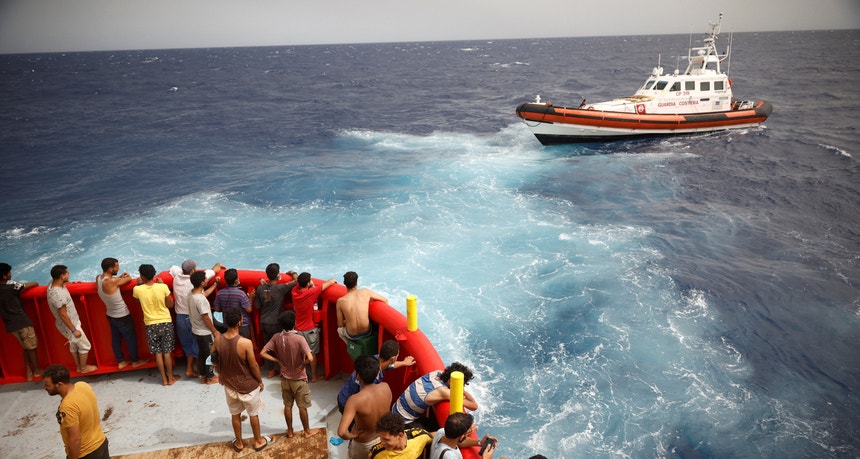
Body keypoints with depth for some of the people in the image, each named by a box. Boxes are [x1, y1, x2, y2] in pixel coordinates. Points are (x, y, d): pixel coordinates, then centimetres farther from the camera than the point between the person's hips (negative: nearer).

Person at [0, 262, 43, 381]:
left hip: (10, 324, 6)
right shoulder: (12, 286, -17)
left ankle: (29, 372, 25)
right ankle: (37, 370, 24)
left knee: (26, 347, 21)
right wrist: (36, 284, 13)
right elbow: (34, 284, -10)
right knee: (32, 346, 12)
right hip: (21, 322, -6)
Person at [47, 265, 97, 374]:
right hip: (69, 325, -9)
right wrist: (74, 330, -22)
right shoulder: (58, 294, -36)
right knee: (85, 346, 9)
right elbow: (63, 315, -29)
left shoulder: (54, 283, -8)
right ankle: (84, 368, 26)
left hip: (71, 323, 9)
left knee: (74, 345, 24)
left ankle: (79, 366, 40)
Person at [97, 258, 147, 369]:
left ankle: (120, 362, 33)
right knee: (131, 338, 11)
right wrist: (126, 276, 5)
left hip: (111, 315, 8)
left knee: (116, 339, 19)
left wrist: (120, 277, -2)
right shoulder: (111, 282, -32)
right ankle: (135, 361, 26)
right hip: (122, 316, -8)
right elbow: (129, 279, -18)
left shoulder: (98, 278, -8)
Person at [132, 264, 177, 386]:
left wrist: (139, 284, 24)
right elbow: (170, 305, -2)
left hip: (151, 325, 0)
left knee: (158, 353, 10)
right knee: (167, 352, 8)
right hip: (165, 322, 0)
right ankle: (171, 377, 18)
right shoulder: (163, 287, -13)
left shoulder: (138, 289, -10)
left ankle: (164, 378, 18)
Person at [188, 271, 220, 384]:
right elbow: (205, 318, -25)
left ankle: (203, 376, 31)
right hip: (205, 332, -9)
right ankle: (210, 377, 21)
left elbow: (205, 293, 20)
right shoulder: (200, 299, -31)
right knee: (209, 354, 8)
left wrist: (215, 284, 24)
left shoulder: (192, 293, -3)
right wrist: (215, 331, -14)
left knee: (201, 353, 20)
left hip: (197, 331, 9)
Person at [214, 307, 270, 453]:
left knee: (235, 415, 24)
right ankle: (258, 441, 36)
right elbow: (253, 366, -18)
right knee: (254, 414, 19)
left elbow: (215, 361, 1)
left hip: (229, 385, 4)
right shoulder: (246, 343, -30)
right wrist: (260, 381, -1)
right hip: (248, 386, -4)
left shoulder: (218, 339, -15)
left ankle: (239, 443, 40)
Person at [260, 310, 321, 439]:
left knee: (287, 405, 20)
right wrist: (303, 364, -14)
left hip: (285, 378, 4)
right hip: (299, 379, -4)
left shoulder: (277, 337, -11)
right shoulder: (299, 339, -26)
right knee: (302, 407, 14)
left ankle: (290, 431, 34)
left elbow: (262, 353, -8)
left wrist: (278, 361, -4)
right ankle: (307, 431, 29)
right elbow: (310, 358, -35)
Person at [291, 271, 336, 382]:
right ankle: (314, 376, 21)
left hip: (298, 328, 5)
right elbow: (329, 282, -15)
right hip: (310, 329, -5)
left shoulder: (294, 292, -10)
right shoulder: (311, 292, -24)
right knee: (313, 353, 10)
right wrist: (333, 281, 7)